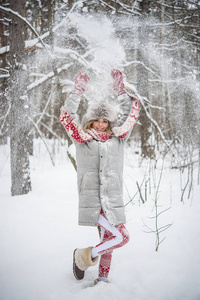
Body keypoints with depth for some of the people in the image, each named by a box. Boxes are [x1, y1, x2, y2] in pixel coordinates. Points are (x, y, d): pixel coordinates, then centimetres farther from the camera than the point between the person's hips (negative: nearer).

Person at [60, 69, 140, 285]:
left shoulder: (118, 138, 11)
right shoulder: (82, 139, 4)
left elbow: (131, 112, 12)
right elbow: (66, 116, -3)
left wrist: (120, 89, 6)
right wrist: (78, 91, -5)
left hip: (113, 201, 4)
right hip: (90, 201, -4)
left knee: (107, 240, 11)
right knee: (121, 237, -14)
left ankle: (102, 278, 29)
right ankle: (83, 256, 5)